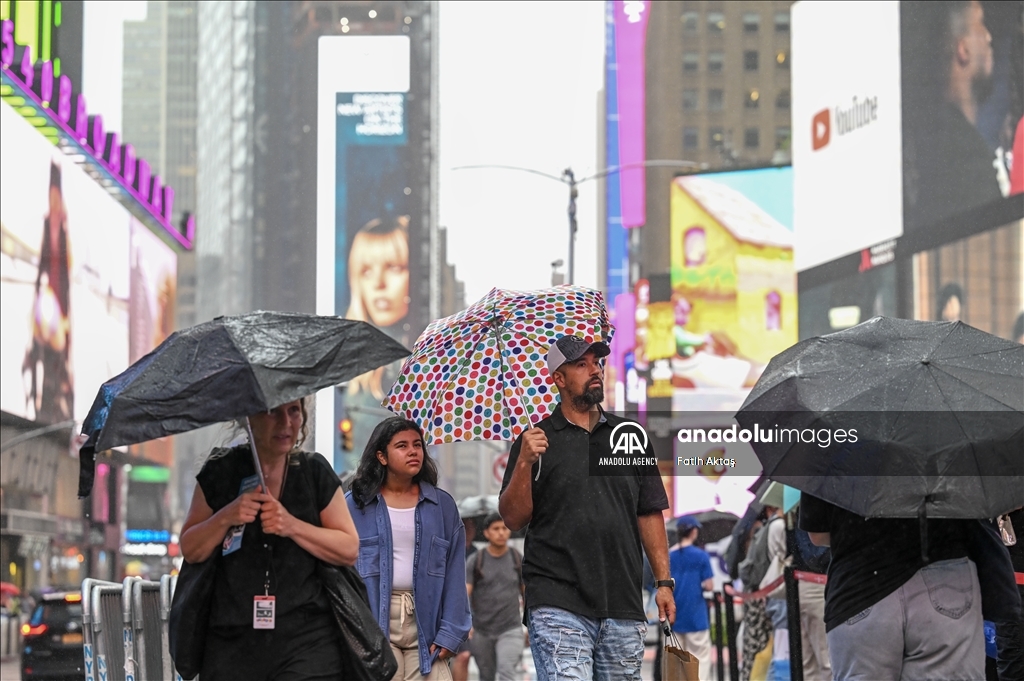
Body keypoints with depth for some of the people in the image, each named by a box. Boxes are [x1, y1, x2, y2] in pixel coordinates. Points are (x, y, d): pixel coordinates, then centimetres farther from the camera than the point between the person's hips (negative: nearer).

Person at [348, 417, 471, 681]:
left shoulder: (443, 505, 10)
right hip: (375, 624, -1)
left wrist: (450, 633, -2)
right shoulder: (355, 505, 4)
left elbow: (454, 575, 7)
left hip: (425, 623, 2)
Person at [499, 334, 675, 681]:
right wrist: (524, 463, -16)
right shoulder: (536, 441, 6)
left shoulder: (630, 435, 15)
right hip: (559, 608, -4)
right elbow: (513, 518, 0)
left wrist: (664, 581, 7)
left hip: (624, 610, 4)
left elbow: (650, 513, 15)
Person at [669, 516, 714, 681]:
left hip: (674, 617, 4)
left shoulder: (669, 556, 2)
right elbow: (709, 585, -10)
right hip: (695, 616, -4)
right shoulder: (700, 555, -8)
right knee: (700, 660, 2)